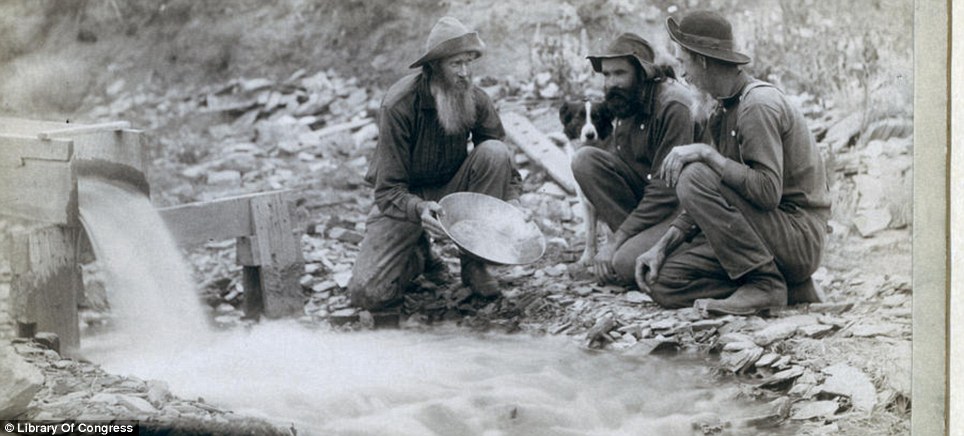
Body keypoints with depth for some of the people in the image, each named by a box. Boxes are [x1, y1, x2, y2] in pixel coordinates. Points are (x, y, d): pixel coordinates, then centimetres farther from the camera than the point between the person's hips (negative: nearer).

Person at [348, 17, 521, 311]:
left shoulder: (476, 99, -11)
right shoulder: (399, 105, -24)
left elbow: (501, 163, -1)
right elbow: (389, 190, -22)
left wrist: (512, 201, -22)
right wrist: (419, 209, -44)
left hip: (451, 188, 3)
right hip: (405, 199, -3)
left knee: (494, 152, -26)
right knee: (367, 293, -22)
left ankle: (474, 263, -13)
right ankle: (419, 254, 14)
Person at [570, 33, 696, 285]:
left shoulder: (674, 106, -21)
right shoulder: (624, 101, 5)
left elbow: (667, 191, -23)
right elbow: (610, 165, 8)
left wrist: (616, 240, -21)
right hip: (643, 195, 8)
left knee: (625, 264, -30)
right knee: (585, 160, -12)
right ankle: (634, 240, -9)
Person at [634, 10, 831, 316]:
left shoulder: (759, 104, -16)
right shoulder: (726, 109, 14)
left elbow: (768, 192, -26)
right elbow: (710, 202, 14)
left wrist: (706, 153, -24)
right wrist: (662, 246, 4)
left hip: (799, 237, -9)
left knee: (695, 176, -24)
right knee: (663, 283, -3)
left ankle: (765, 283, -18)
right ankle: (785, 287, 1)